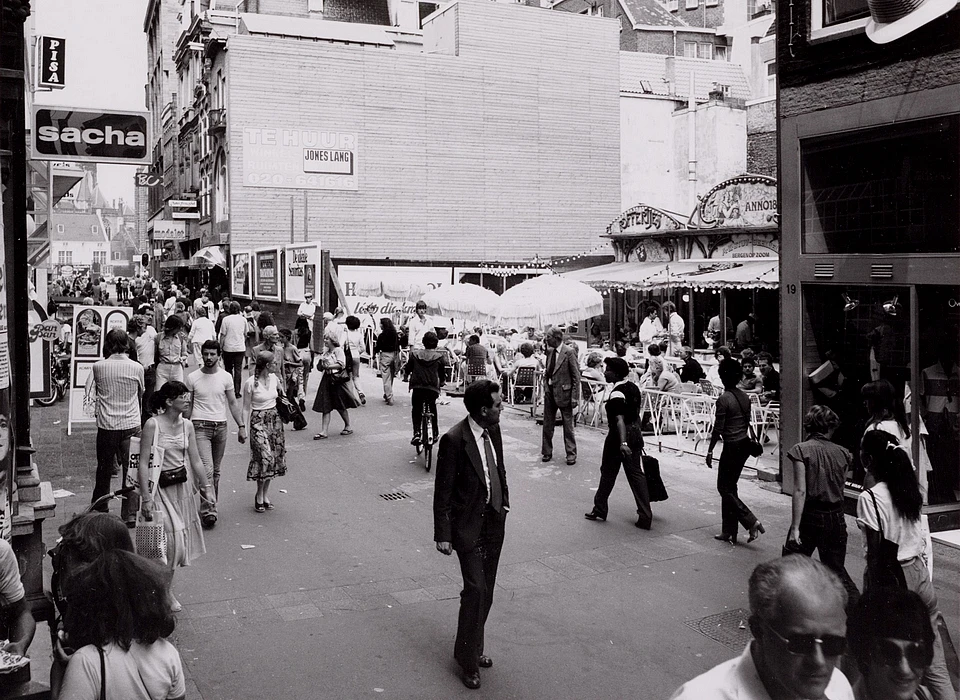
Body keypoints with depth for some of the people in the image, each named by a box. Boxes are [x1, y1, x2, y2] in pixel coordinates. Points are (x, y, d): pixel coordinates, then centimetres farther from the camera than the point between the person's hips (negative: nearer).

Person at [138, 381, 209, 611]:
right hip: (159, 486, -6)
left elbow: (196, 460, 9)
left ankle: (166, 587, 26)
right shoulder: (153, 424, -15)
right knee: (170, 537, -9)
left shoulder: (187, 425, 2)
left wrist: (206, 487, 9)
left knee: (180, 538, 10)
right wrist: (146, 497, -18)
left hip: (183, 486, 6)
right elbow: (144, 463, -15)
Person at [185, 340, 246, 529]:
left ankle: (211, 506, 21)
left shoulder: (226, 377, 4)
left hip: (221, 426, 3)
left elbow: (232, 403, 9)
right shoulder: (192, 378, 1)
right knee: (206, 469, -14)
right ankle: (208, 510, -15)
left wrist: (241, 426, 4)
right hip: (200, 427, -3)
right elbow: (188, 405, 8)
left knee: (216, 470, 10)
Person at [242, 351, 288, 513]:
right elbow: (246, 408, -9)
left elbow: (281, 393, 27)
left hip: (274, 420, 6)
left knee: (275, 457, 5)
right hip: (258, 421, -6)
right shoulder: (250, 383, -12)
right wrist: (244, 429, -12)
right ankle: (259, 495, 2)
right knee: (265, 457, -15)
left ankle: (266, 493, 18)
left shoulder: (274, 378, 4)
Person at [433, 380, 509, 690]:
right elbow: (443, 491, -16)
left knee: (486, 591, 15)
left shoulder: (494, 431, 0)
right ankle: (467, 659, 6)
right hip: (468, 524, -7)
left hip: (494, 520, 7)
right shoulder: (454, 440, -21)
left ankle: (473, 649, 32)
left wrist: (504, 501, 14)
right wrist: (442, 534, -13)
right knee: (476, 589, -11)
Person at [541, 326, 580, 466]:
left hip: (564, 393, -6)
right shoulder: (549, 351, 7)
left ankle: (571, 454, 13)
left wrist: (575, 397, -14)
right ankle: (546, 452, 22)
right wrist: (545, 387, 6)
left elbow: (576, 376, -11)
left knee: (568, 425, 3)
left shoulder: (569, 353, -12)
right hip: (550, 392, 6)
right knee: (547, 424, 11)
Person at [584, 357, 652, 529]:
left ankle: (599, 510, 24)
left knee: (608, 472, 10)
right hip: (635, 434, 7)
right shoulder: (633, 388, 7)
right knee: (636, 474, 7)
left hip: (618, 436, -7)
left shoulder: (617, 394, -18)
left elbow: (620, 420, -30)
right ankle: (645, 516, 2)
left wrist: (623, 442, -39)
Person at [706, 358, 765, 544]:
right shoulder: (744, 397, 6)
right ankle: (729, 532, 19)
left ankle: (751, 522, -7)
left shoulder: (723, 399, -17)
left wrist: (710, 451, -9)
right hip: (745, 445, 8)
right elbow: (747, 422, 13)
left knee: (724, 488, 4)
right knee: (730, 487, 15)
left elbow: (718, 429, -16)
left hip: (731, 447, -8)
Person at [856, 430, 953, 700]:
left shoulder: (870, 498, -17)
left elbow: (875, 553, -16)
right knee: (934, 660, 9)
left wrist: (870, 592, -10)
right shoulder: (909, 488, 2)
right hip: (919, 572, 6)